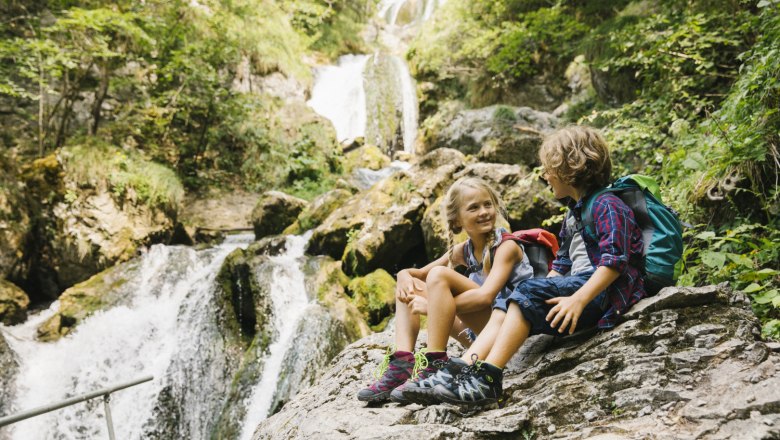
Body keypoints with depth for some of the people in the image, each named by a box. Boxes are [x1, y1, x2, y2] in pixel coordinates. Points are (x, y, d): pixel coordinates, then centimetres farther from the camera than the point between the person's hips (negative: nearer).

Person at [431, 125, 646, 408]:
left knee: (528, 292, -26)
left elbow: (615, 261, -21)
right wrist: (542, 296, 12)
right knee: (506, 305, -6)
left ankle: (487, 380, -32)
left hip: (602, 290, -9)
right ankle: (465, 371, -22)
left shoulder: (606, 205, -8)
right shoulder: (574, 213, 23)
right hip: (577, 287, 10)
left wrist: (578, 300, -30)